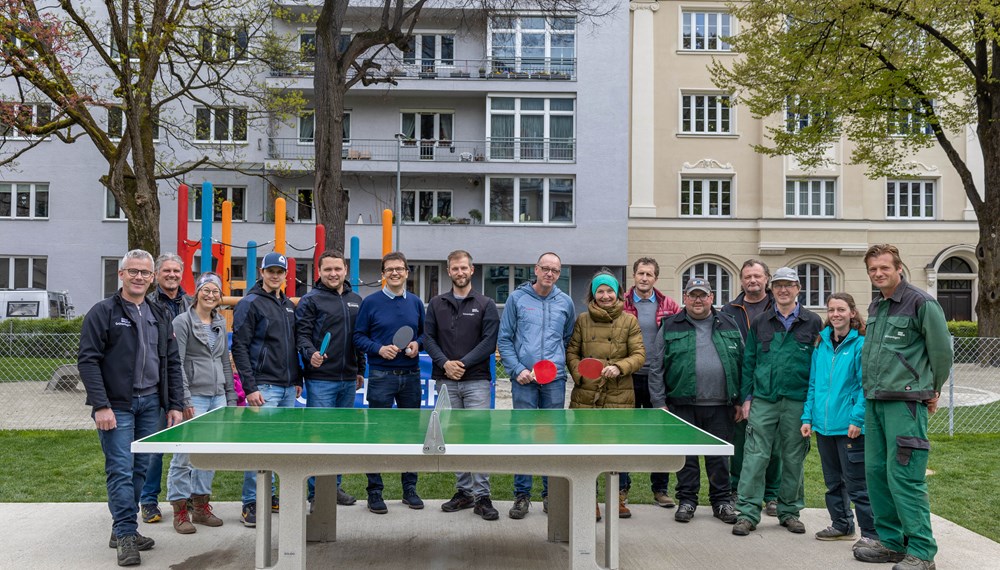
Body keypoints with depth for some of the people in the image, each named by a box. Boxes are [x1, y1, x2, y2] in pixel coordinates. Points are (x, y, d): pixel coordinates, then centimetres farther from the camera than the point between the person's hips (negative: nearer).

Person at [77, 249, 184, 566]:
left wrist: (175, 405, 9)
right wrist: (101, 406, -16)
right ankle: (126, 535, 0)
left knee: (140, 469, 9)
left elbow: (172, 363, 15)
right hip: (117, 406, -5)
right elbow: (88, 361, -9)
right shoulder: (103, 312, -3)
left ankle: (122, 530, 21)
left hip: (150, 404, 6)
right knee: (121, 471, -6)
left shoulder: (159, 316, 13)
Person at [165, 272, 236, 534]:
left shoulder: (221, 323, 15)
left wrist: (231, 397, 15)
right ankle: (180, 510, 5)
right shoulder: (182, 321, -5)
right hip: (194, 397, -7)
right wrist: (185, 399, -16)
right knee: (185, 454, -5)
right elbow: (177, 364, -10)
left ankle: (201, 506, 20)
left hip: (217, 396, 7)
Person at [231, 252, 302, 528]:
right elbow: (240, 348, -11)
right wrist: (250, 387, -16)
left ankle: (268, 495, 22)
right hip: (264, 387, -7)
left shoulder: (289, 306, 16)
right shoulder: (250, 304, -6)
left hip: (288, 389, 7)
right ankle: (250, 504, -1)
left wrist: (298, 380, 17)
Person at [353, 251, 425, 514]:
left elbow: (424, 333, 17)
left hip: (411, 375, 4)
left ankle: (410, 488, 21)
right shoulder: (371, 302, 0)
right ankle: (375, 491, 9)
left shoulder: (415, 302, 10)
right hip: (381, 376, -3)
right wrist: (379, 349, -15)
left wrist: (417, 344, -4)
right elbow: (359, 336, 0)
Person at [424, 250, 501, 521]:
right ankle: (464, 491, 18)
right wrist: (445, 363, -10)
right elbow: (428, 338, 6)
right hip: (446, 381, 3)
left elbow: (489, 341, -4)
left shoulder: (486, 304, 4)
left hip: (476, 380, -3)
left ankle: (482, 496, -2)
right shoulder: (437, 304, 12)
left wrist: (463, 363, -13)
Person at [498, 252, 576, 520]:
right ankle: (522, 495, 8)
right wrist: (516, 369, -8)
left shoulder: (565, 302, 11)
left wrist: (560, 364, 9)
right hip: (524, 378, -2)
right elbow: (504, 339, 3)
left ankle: (551, 493, 16)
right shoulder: (517, 298, 5)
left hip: (555, 379, 2)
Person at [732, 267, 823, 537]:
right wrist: (746, 397, 4)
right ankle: (747, 513, 2)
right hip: (763, 400, 0)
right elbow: (748, 361, 9)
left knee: (794, 459, 9)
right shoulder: (759, 322, 8)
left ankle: (789, 512, 22)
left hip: (798, 401, 0)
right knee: (755, 457, -4)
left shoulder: (812, 322, 5)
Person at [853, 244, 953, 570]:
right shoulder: (875, 308, 16)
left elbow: (942, 352, -3)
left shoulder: (921, 304, -7)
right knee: (876, 473, 10)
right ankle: (892, 542, 22)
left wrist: (931, 390, 7)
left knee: (904, 477, -9)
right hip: (874, 402, 8)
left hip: (905, 403, -8)